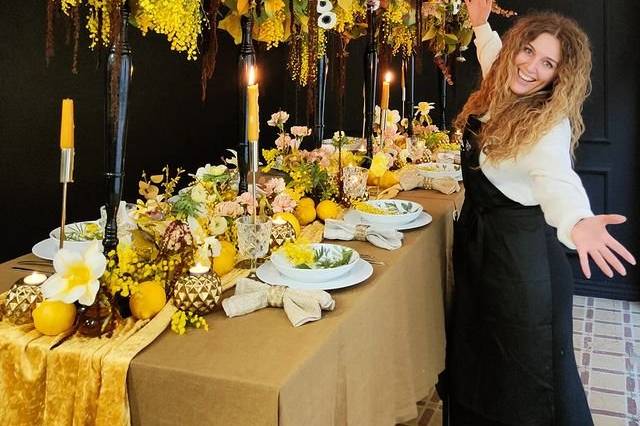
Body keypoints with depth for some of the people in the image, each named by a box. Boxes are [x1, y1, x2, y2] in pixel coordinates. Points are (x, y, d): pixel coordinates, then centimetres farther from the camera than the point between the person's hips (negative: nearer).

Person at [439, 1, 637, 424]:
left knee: (527, 363, 2)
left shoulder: (550, 125, -20)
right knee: (475, 351, 20)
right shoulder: (498, 97, 2)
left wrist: (577, 221, -60)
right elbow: (497, 61, 28)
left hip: (521, 250, -8)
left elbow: (556, 179, -42)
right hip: (476, 237, 8)